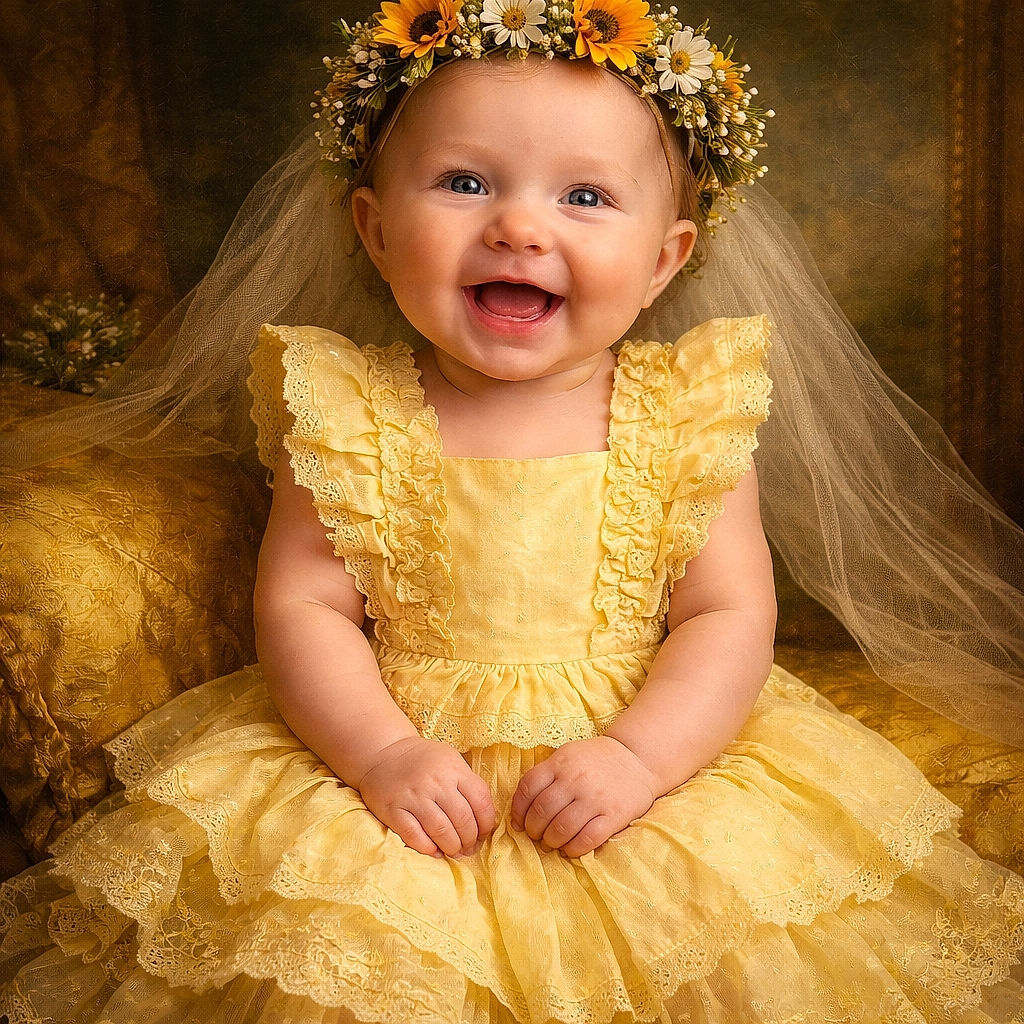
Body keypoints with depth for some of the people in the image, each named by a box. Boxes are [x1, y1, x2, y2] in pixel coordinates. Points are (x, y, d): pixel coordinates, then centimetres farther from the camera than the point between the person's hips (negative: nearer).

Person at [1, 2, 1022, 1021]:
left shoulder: (690, 416, -4)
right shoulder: (348, 415, -4)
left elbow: (731, 619, -5)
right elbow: (300, 607, -5)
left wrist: (638, 755, -20)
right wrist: (382, 751, -19)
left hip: (657, 756, 1)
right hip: (399, 765, 0)